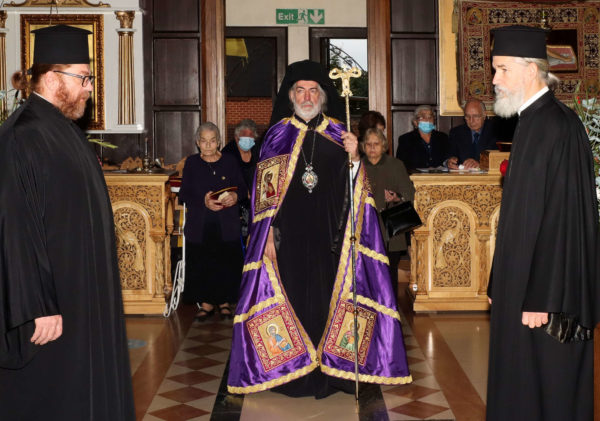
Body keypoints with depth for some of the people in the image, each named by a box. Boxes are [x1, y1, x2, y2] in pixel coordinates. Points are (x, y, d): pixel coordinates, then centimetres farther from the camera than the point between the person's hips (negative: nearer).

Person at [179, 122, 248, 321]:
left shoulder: (229, 161, 8)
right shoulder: (191, 163, 8)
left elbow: (242, 187, 9)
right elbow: (184, 194, 2)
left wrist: (235, 196, -14)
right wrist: (203, 201, -15)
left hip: (227, 224, 0)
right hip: (199, 224, 0)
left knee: (227, 262, -2)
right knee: (201, 263, -1)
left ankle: (225, 301, 13)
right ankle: (205, 302, 12)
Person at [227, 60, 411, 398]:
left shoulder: (338, 134, 7)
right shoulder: (279, 135, 5)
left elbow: (352, 187, 3)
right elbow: (265, 190, 2)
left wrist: (353, 158, -16)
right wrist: (269, 232, -5)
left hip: (328, 233, 1)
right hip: (289, 234, -1)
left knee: (328, 294, 1)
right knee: (292, 293, 0)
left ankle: (328, 368, 11)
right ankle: (293, 370, 10)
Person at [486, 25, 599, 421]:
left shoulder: (553, 125, -18)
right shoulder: (536, 119, 11)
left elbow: (558, 216, -23)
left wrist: (541, 298, -23)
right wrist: (504, 285, 18)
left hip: (545, 289, -9)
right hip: (527, 283, 9)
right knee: (523, 385, 16)